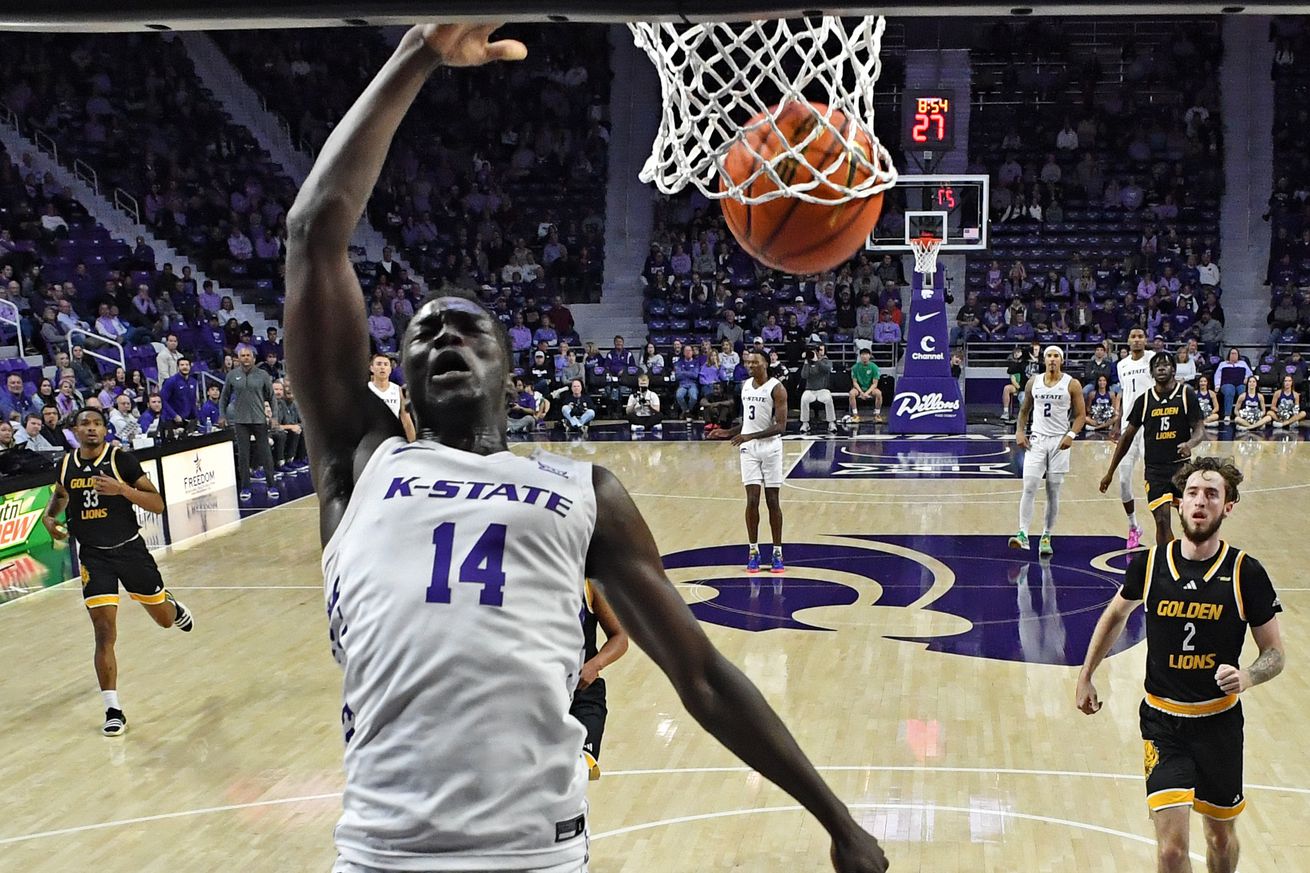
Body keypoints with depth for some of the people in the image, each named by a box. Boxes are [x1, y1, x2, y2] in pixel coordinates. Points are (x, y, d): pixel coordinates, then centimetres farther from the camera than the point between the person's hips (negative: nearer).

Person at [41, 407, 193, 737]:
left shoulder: (122, 459, -12)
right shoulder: (66, 465, 0)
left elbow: (158, 505, -15)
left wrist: (121, 489, -29)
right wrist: (49, 516, 4)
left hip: (130, 549, -1)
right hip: (93, 556, 1)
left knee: (165, 619, 15)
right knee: (104, 632, -10)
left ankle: (171, 604, 54)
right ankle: (112, 710, -2)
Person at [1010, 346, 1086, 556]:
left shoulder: (1072, 385, -2)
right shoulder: (1033, 383, 6)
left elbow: (1081, 415, 0)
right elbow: (1024, 410, 16)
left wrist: (1071, 435, -15)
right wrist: (1019, 431, 2)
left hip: (1059, 442, -1)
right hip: (1036, 441, 2)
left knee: (1053, 492, 3)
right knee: (1029, 488, -11)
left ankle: (1046, 537, 13)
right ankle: (1023, 534, -13)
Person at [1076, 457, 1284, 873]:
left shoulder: (1246, 573, -10)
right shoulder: (1149, 563, -7)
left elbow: (1274, 654, -2)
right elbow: (1114, 616, 14)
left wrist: (1247, 676, -24)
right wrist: (1085, 677, 16)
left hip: (1220, 722, 1)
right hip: (1163, 721, -1)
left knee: (1221, 837, 19)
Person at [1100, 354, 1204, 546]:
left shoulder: (1187, 394, -1)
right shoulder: (1144, 400, 3)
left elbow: (1200, 429, -3)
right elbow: (1128, 436, 9)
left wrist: (1190, 444, -28)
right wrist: (1110, 473, 9)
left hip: (1182, 465, 0)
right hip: (1155, 469, 1)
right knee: (1162, 521, -7)